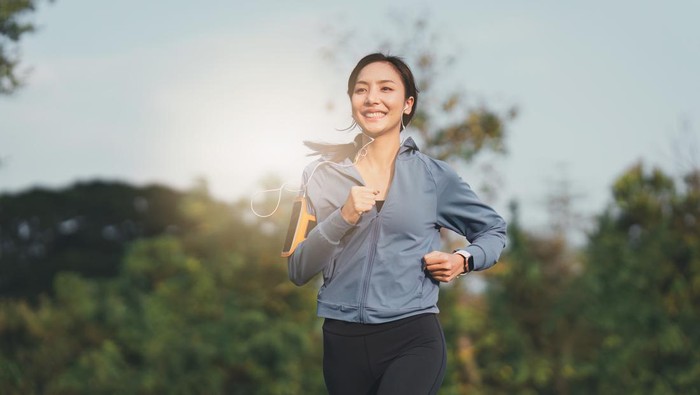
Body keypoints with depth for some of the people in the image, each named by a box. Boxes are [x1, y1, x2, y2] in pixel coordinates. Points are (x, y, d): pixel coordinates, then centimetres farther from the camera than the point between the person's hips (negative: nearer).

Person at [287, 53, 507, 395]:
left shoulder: (433, 175, 4)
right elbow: (298, 271, 1)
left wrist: (463, 261, -2)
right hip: (342, 340, 2)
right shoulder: (322, 175, 6)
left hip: (412, 340, -2)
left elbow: (494, 229, 18)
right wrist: (342, 218, -13)